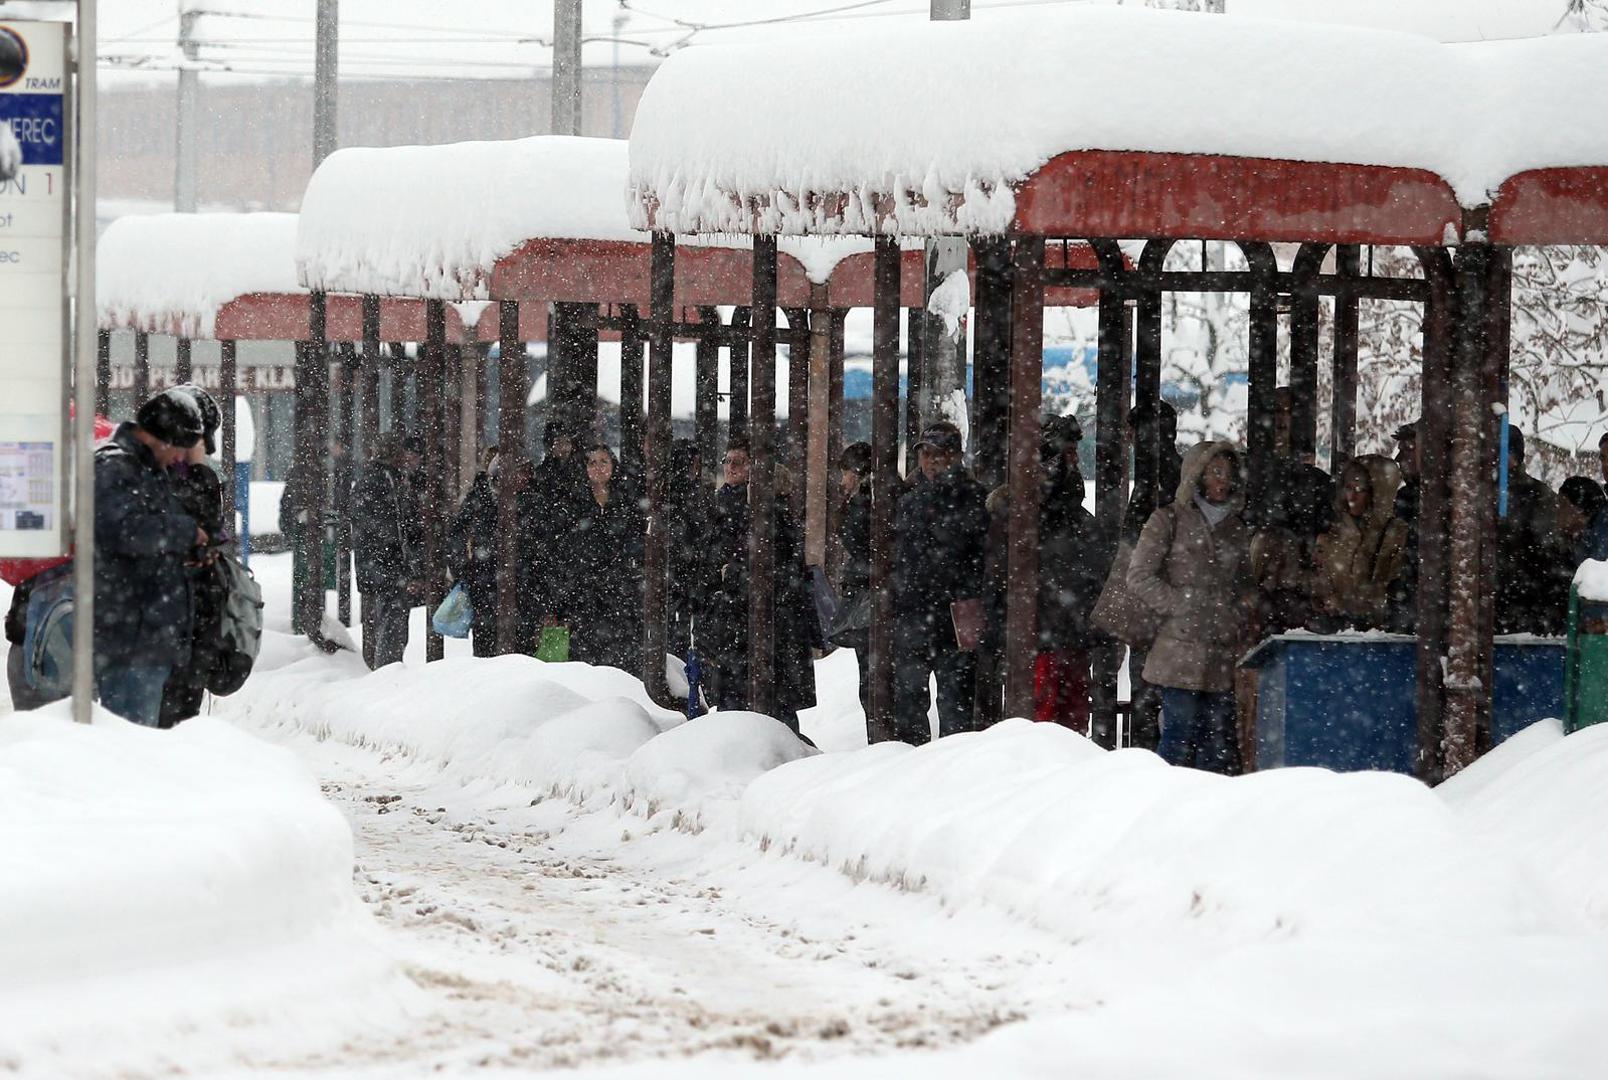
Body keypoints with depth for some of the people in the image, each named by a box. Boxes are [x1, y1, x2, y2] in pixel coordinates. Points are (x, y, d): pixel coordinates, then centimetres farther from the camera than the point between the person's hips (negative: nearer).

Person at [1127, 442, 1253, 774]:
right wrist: (1182, 608, -11)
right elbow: (1140, 576, -4)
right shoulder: (1169, 520, 1)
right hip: (1181, 646, -5)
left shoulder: (1237, 529, 18)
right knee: (1182, 732, -10)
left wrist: (1241, 613, 8)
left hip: (1223, 651, 5)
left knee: (1219, 733, 3)